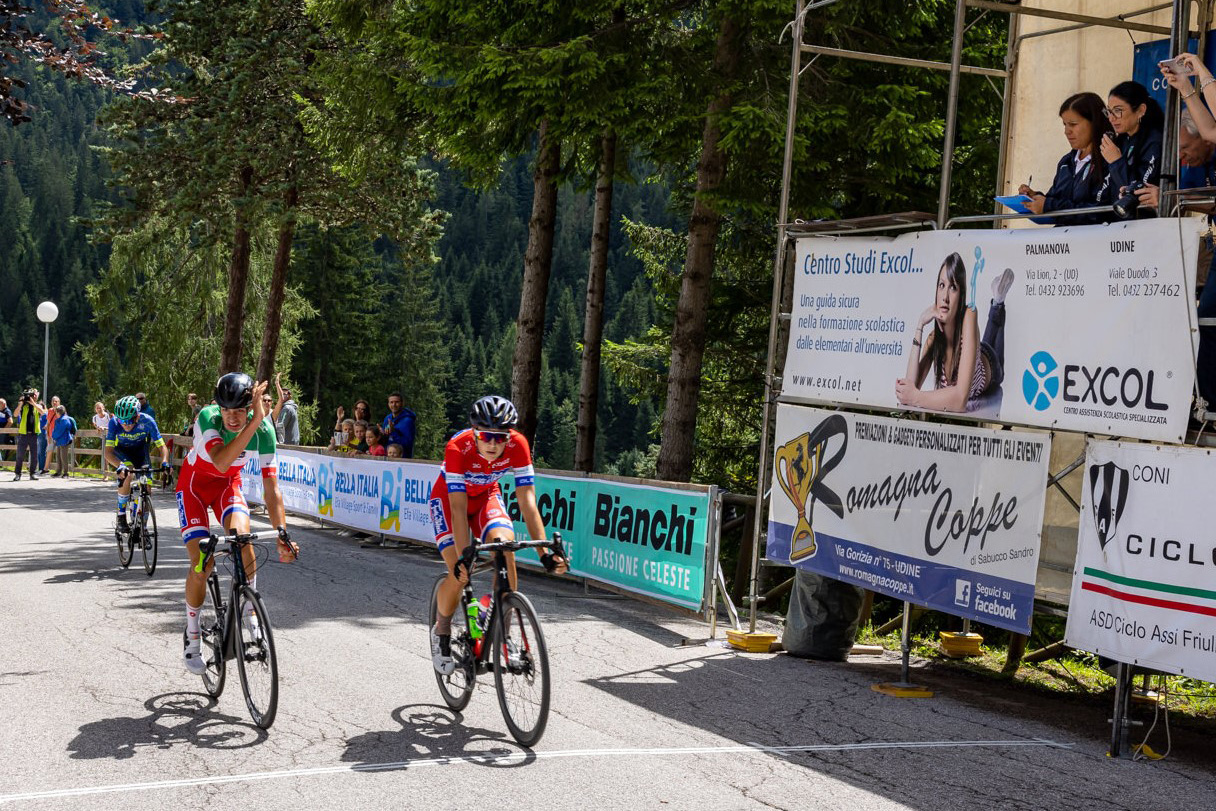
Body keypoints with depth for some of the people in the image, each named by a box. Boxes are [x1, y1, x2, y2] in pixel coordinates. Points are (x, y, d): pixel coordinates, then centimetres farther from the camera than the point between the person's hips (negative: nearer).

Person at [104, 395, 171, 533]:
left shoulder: (147, 421, -31)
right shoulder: (114, 422, -33)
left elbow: (162, 446, -26)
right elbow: (107, 452, -37)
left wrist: (164, 462, -47)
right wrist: (120, 465, -56)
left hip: (140, 449, 2)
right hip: (121, 451, -2)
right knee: (127, 475, -31)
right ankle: (121, 517, -17)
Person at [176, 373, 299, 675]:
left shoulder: (263, 429, -26)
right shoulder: (207, 418, -32)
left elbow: (271, 487, -25)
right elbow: (221, 462, -50)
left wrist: (282, 533, -36)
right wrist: (254, 422, -56)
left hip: (228, 484, 2)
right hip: (195, 483, -2)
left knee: (242, 536, -27)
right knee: (202, 562, -14)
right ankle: (192, 639, 5)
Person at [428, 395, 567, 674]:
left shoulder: (517, 445, -29)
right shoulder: (458, 448, -36)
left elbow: (527, 501, -30)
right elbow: (459, 508, -37)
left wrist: (545, 552, -39)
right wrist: (463, 558, -46)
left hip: (486, 496, 3)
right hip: (448, 497, -2)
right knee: (459, 574, -18)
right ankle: (441, 631, 13)